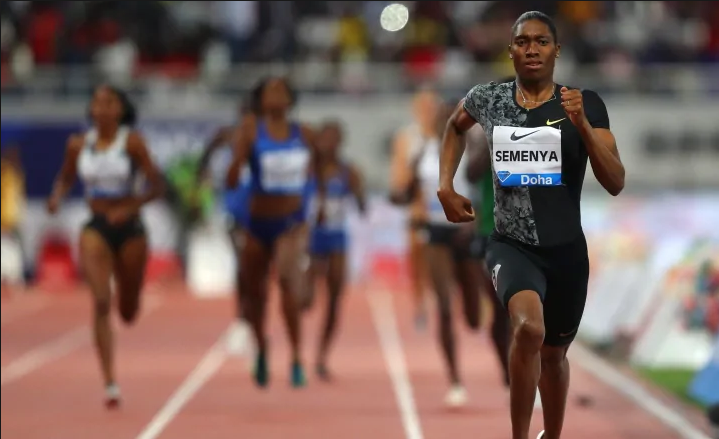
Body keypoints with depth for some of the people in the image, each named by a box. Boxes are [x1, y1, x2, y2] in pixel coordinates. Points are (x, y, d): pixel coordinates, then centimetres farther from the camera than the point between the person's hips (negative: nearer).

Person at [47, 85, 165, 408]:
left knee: (128, 312, 13)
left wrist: (129, 208, -24)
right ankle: (110, 383, -18)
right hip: (96, 228, 1)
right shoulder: (78, 145, 0)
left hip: (129, 228, -1)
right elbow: (66, 178, 16)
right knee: (101, 302, -18)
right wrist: (56, 198, -5)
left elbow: (156, 186, -9)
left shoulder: (132, 142, -8)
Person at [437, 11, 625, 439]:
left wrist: (581, 124, -24)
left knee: (554, 353, 19)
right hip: (512, 244, -1)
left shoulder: (586, 104, -7)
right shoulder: (488, 99, -3)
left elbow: (616, 183, -13)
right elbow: (456, 127, 22)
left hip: (566, 249, 1)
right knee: (530, 328, -31)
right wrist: (446, 187, 11)